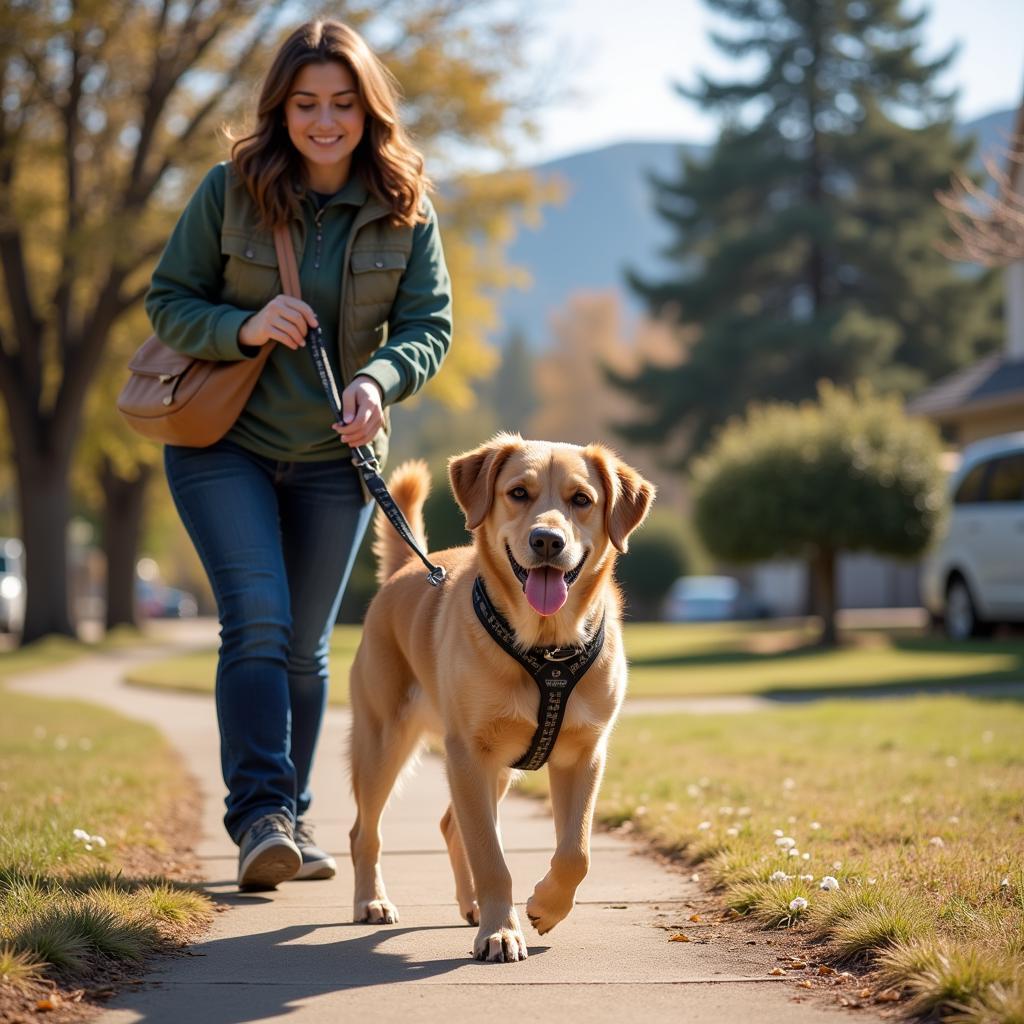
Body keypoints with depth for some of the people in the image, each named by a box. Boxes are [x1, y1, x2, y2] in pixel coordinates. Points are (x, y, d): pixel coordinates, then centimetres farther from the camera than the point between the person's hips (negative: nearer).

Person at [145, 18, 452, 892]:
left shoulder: (405, 207, -5)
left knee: (305, 646, 11)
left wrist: (379, 379, -26)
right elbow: (168, 301, -5)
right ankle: (259, 816, -18)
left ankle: (292, 820, 24)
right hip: (224, 444, -2)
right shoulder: (230, 190, -10)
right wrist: (243, 328, -24)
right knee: (258, 622, -18)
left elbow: (430, 324, -5)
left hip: (335, 457, 2)